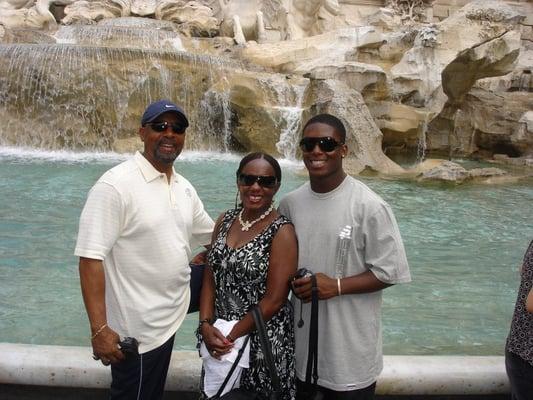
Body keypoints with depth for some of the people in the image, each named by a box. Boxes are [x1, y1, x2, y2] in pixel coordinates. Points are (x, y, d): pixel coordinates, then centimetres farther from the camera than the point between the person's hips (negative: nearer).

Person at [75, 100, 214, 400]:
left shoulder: (184, 187, 5)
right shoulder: (115, 185, -19)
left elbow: (212, 234, 18)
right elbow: (91, 258, -22)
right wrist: (99, 329, -25)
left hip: (168, 319, 7)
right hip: (135, 330, -7)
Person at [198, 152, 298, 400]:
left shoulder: (282, 232, -15)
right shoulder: (225, 220, 2)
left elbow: (274, 300, -17)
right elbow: (210, 279, 4)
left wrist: (231, 336, -14)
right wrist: (206, 325, -9)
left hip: (263, 341, -5)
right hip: (218, 337, 5)